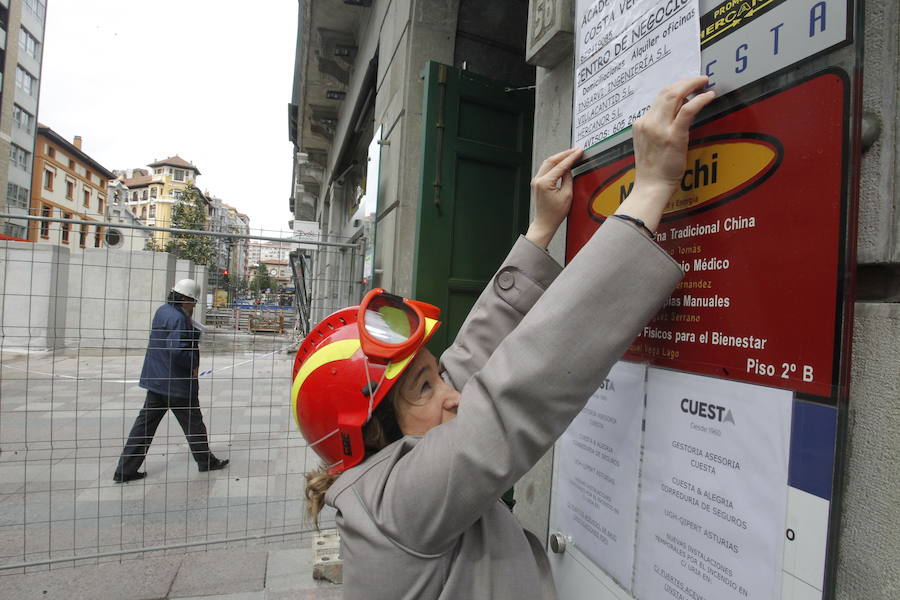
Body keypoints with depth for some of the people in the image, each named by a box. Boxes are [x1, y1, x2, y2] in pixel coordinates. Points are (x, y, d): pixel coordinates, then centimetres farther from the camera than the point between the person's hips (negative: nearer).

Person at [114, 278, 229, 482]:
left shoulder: (162, 311, 8)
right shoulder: (178, 318, -22)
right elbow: (177, 350, -30)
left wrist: (189, 320, 6)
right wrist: (194, 363, -14)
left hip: (156, 379, 9)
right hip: (177, 383, -8)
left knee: (145, 422, 11)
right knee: (193, 423, 8)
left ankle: (125, 470, 13)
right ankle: (206, 461, 23)